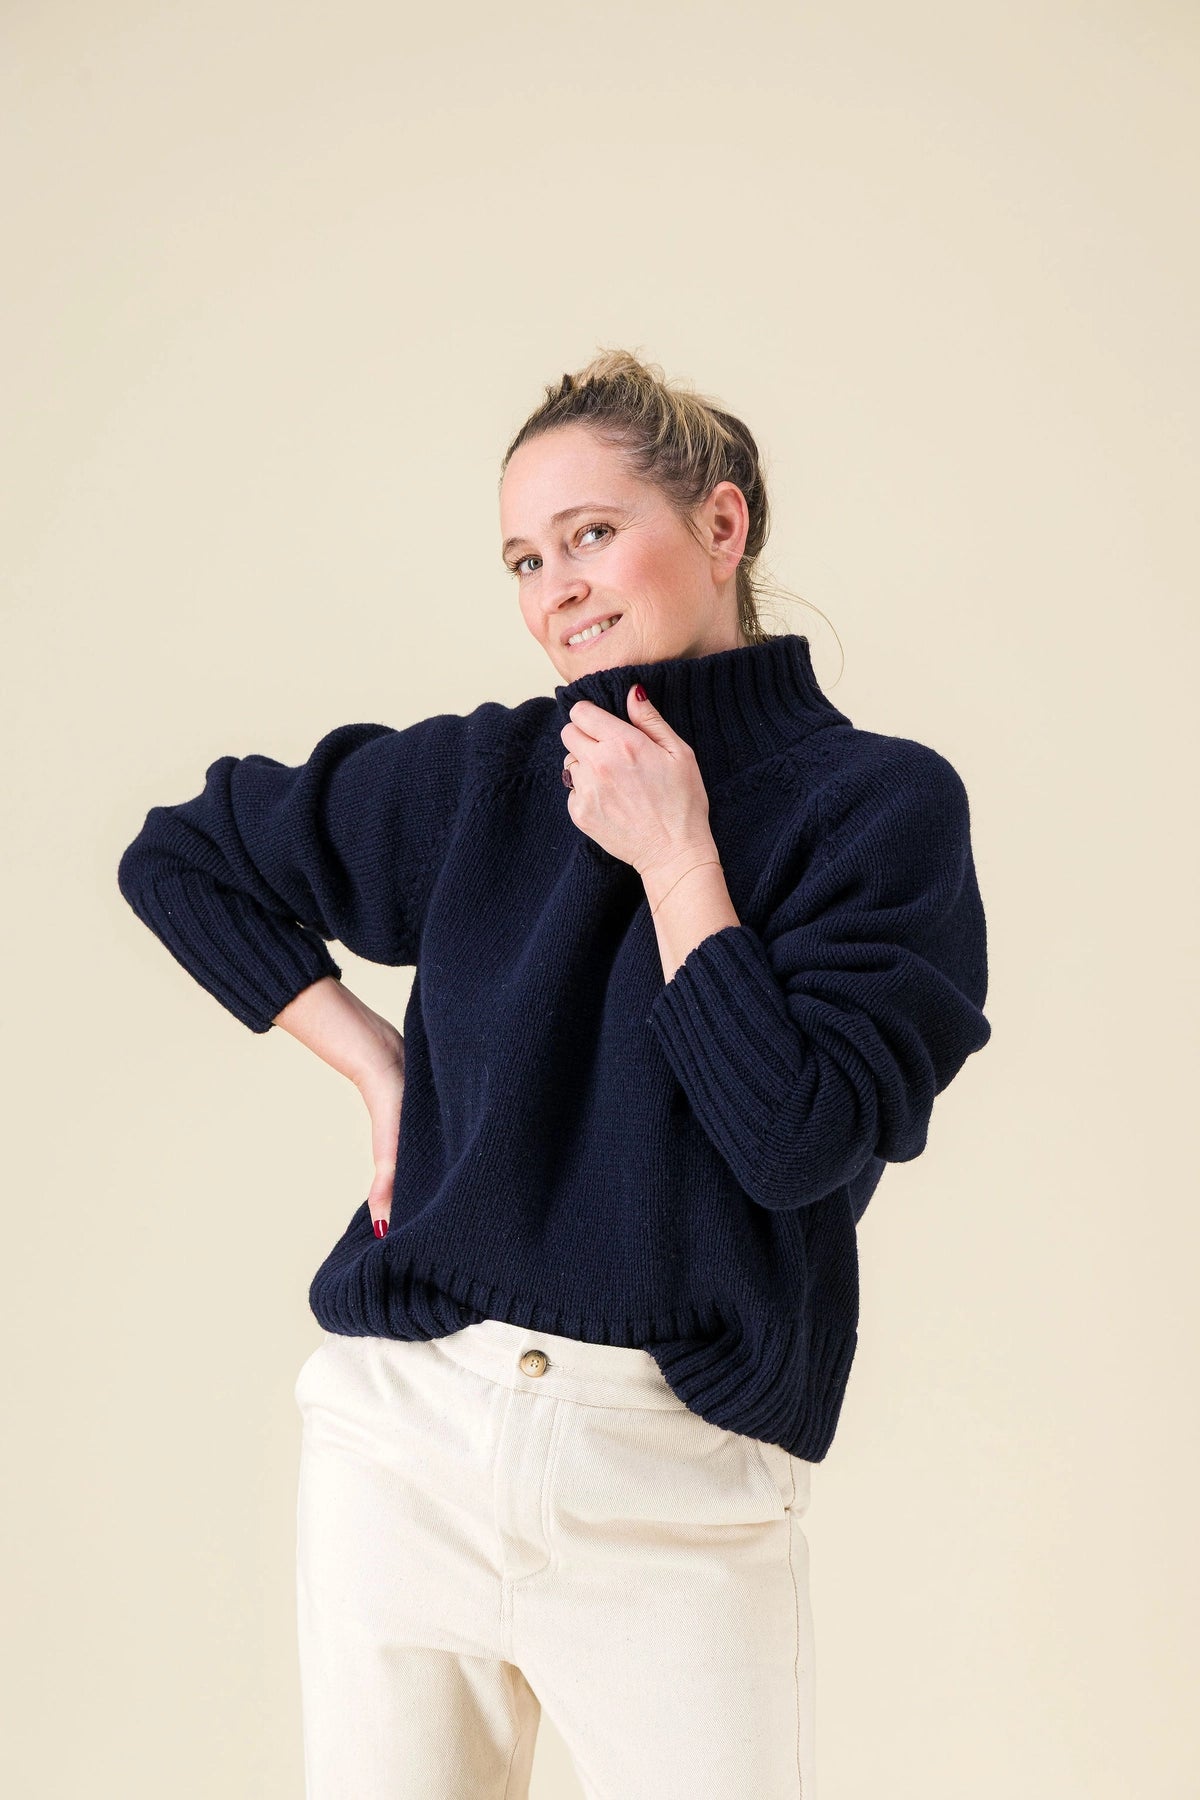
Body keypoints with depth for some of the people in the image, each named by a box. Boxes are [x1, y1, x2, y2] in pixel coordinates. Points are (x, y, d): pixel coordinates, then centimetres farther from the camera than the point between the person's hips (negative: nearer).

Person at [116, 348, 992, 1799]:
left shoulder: (882, 801, -4)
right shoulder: (480, 776, 4)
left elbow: (802, 1141, -13)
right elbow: (179, 857, 14)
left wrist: (674, 861, -11)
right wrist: (373, 1061, 4)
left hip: (681, 1482, -2)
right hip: (406, 1434, 3)